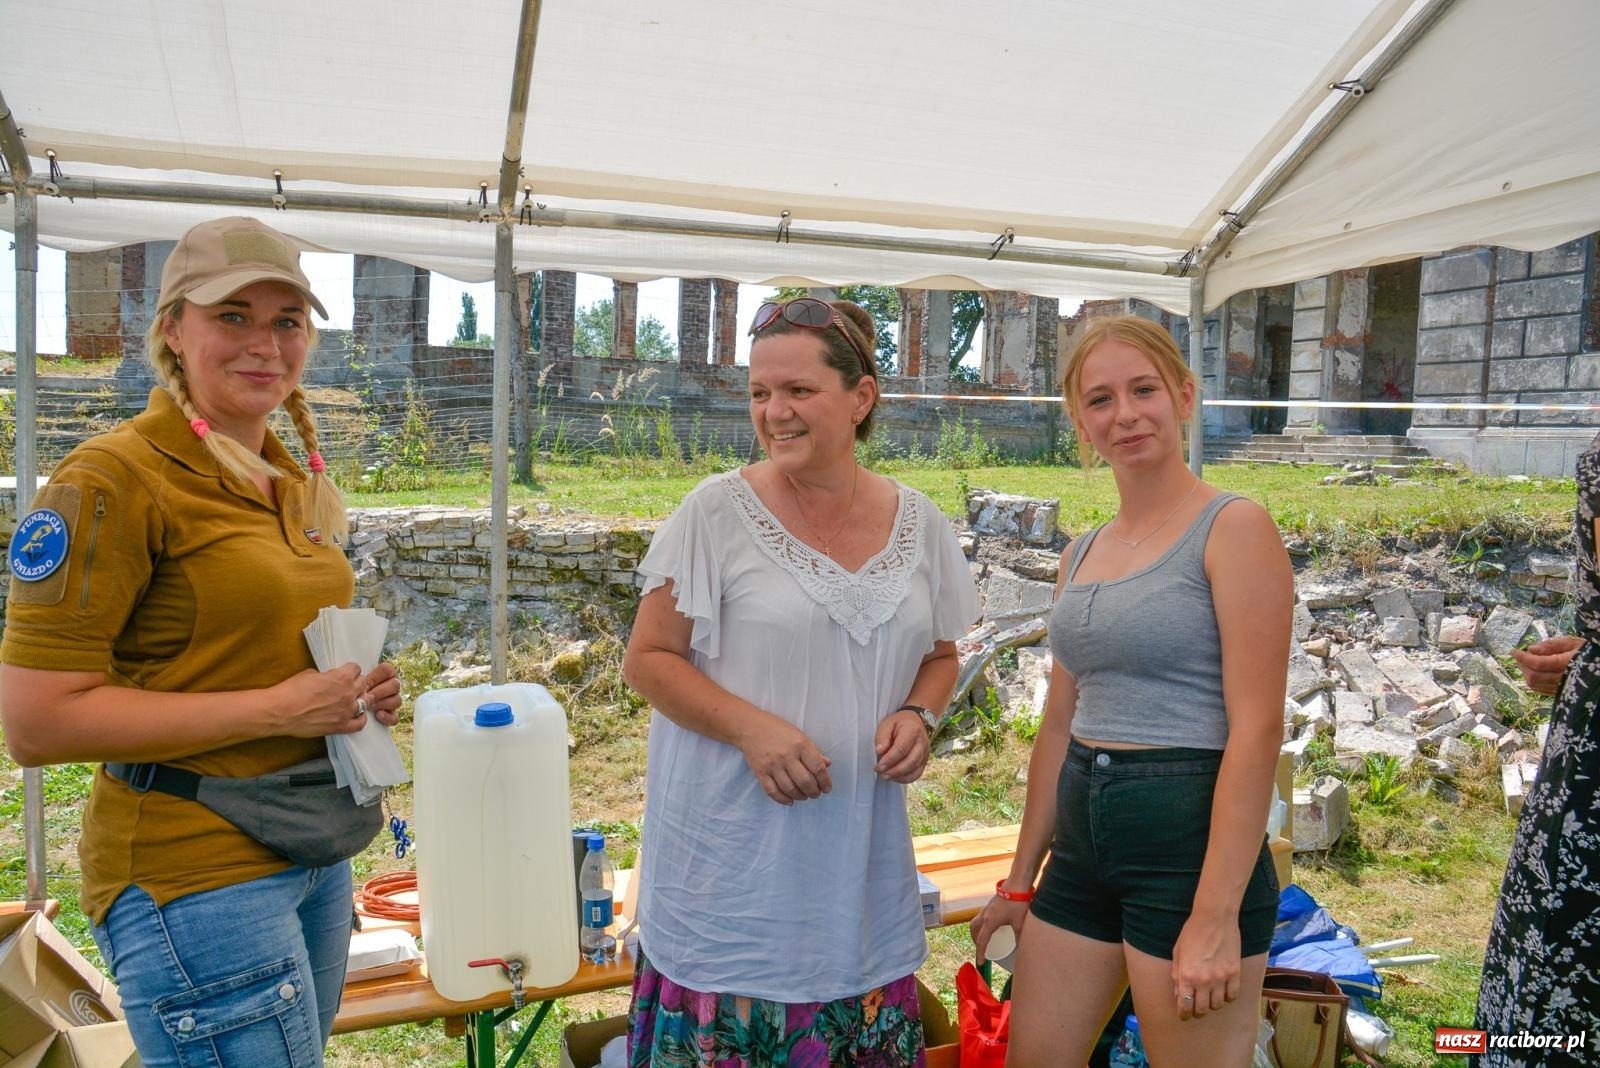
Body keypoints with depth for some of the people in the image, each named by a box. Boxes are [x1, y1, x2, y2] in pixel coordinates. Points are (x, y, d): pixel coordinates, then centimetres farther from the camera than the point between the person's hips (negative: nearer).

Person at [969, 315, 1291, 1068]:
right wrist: (1020, 880, 17)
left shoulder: (1232, 527, -9)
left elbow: (1256, 727, -16)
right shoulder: (1082, 554, 10)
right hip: (1083, 841, 7)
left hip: (1188, 840, -7)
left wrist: (1217, 915, -20)